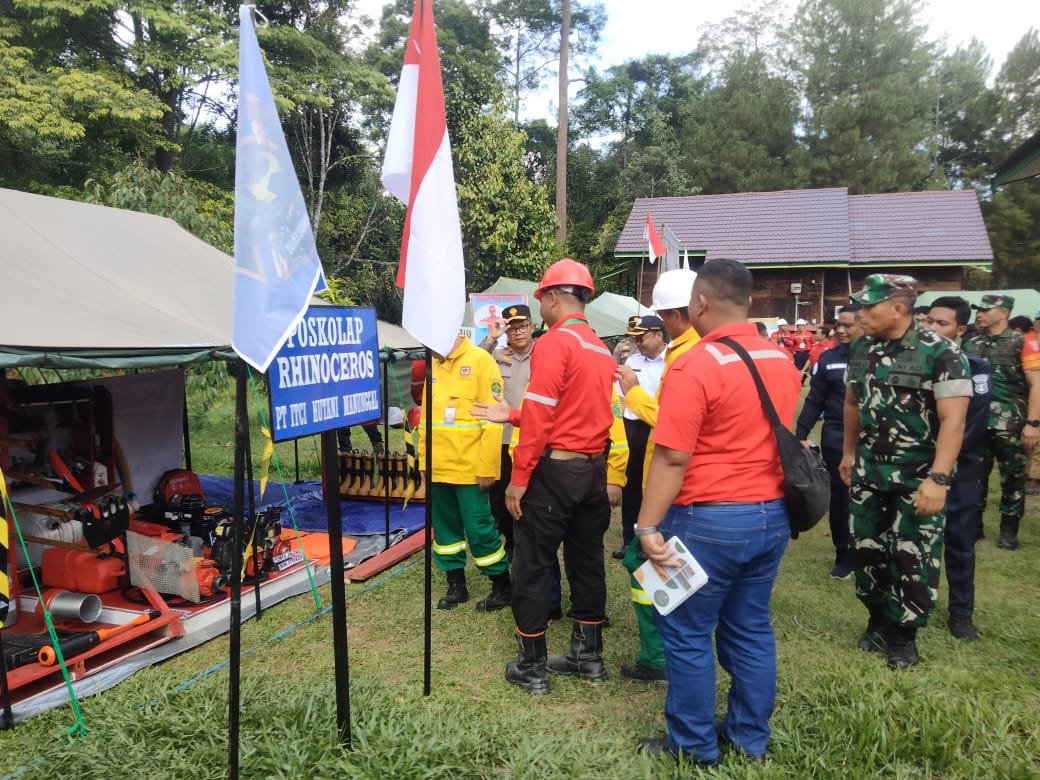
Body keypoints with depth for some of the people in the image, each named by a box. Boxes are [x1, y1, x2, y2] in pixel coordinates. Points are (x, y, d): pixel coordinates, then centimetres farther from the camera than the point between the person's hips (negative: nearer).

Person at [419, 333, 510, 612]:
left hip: (468, 469, -6)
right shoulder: (432, 365, 10)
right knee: (445, 529, 13)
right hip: (437, 469, 6)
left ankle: (502, 588, 18)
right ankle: (456, 586, 28)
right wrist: (424, 463, 13)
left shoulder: (480, 360, -9)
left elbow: (492, 420, -12)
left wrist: (487, 468, -14)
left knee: (480, 530, 1)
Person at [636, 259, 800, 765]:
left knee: (688, 634, 8)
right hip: (772, 515, 8)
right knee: (751, 628, 18)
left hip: (710, 519, -7)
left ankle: (695, 745, 21)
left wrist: (648, 526, -16)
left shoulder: (695, 366, -18)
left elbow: (672, 458, -20)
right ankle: (750, 736, 30)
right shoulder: (783, 362, 6)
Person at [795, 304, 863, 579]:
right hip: (836, 439, 2)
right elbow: (815, 400, 3)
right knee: (840, 497, 10)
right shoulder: (829, 358, 2)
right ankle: (843, 555, 25)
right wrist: (801, 434, -3)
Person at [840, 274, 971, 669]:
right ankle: (878, 622, 32)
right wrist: (848, 454, 18)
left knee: (913, 558, 3)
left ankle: (903, 634, 22)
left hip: (918, 477, -5)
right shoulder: (860, 350, 2)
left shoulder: (940, 353, -14)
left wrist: (938, 479, -25)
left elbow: (953, 420, -19)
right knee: (868, 551, 12)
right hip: (868, 472, 5)